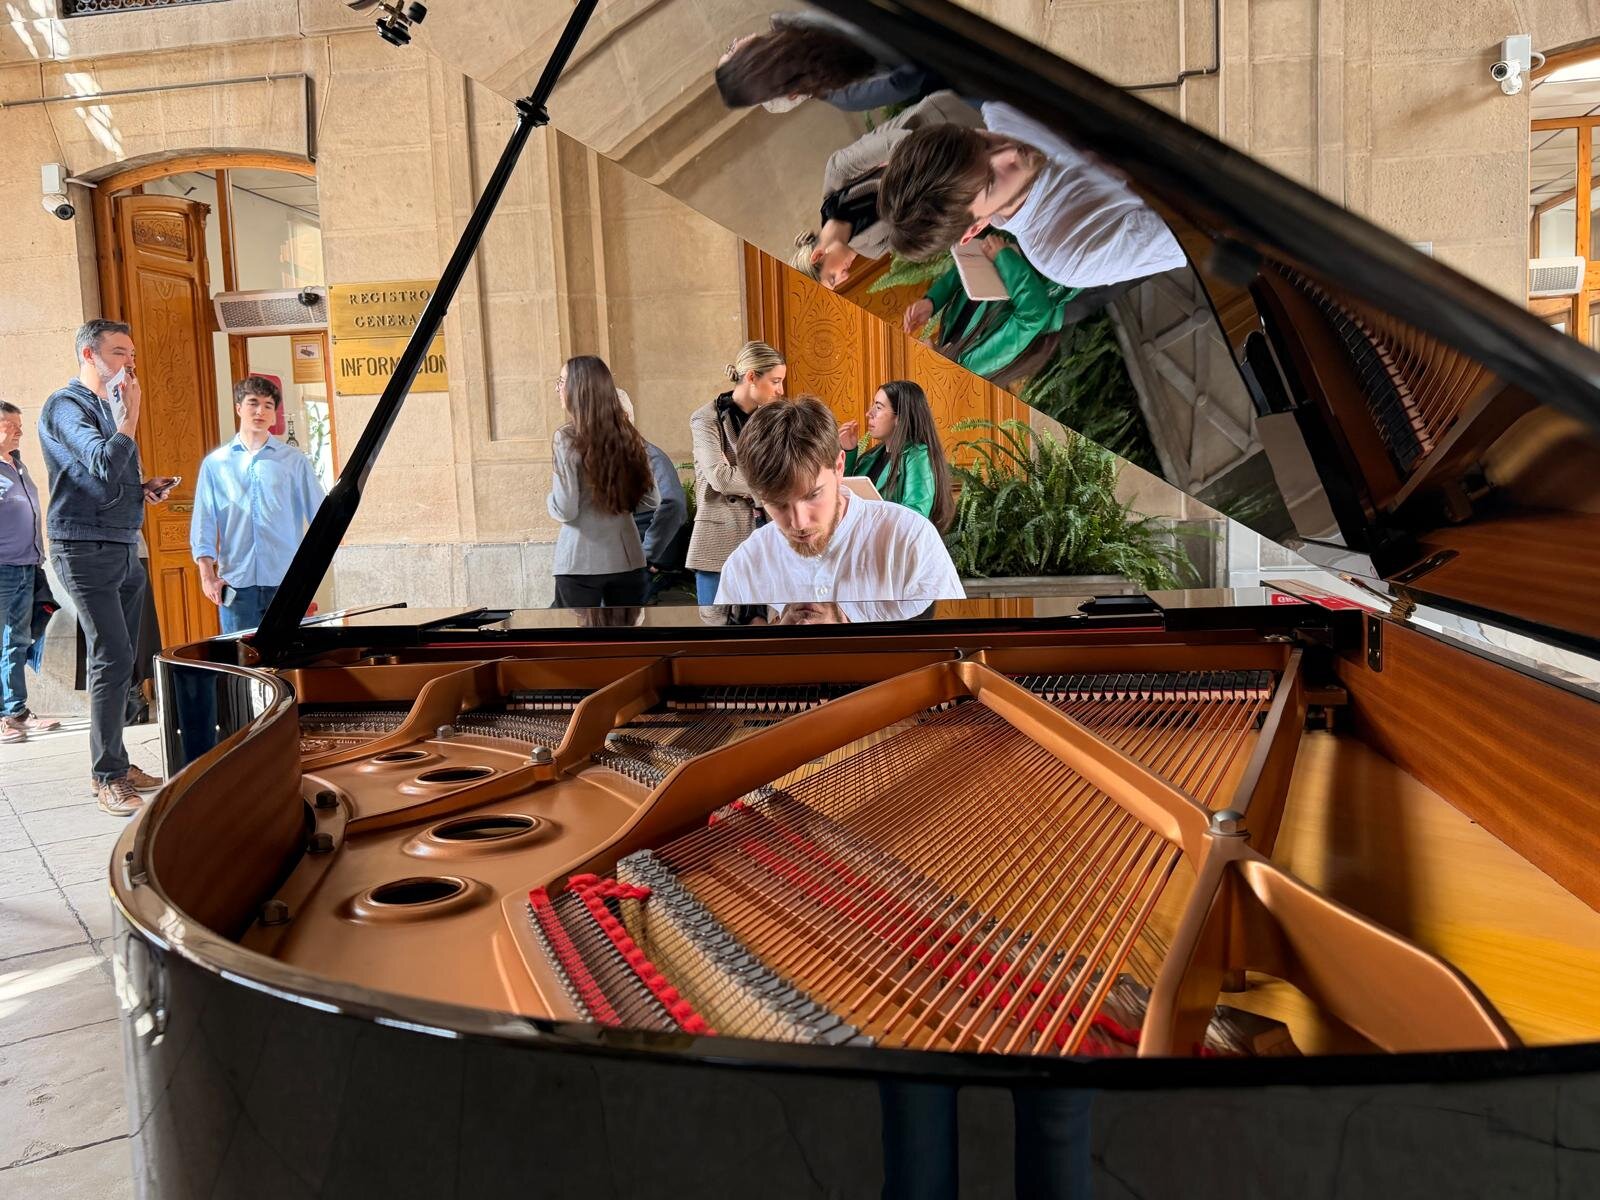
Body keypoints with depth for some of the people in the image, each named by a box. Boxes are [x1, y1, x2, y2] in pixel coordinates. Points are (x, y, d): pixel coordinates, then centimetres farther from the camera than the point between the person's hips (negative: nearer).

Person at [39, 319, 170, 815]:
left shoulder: (110, 408, 18)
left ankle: (116, 763, 19)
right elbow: (105, 466, -24)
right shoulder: (66, 405, -8)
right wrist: (130, 415, -14)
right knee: (112, 660, -11)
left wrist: (144, 488, 9)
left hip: (124, 548, 9)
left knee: (117, 661, 11)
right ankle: (107, 778, -4)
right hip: (86, 548, -9)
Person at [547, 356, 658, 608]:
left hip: (581, 563, -5)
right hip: (627, 559, 5)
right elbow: (653, 499, 8)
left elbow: (566, 510, -13)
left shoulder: (567, 438, -10)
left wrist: (551, 495, 7)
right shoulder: (627, 435, 5)